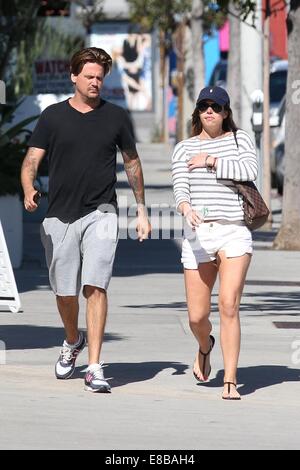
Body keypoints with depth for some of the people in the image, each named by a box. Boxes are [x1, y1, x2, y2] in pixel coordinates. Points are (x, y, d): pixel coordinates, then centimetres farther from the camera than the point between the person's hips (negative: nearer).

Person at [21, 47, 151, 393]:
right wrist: (28, 191, -22)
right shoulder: (53, 117, 3)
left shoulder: (115, 117, 5)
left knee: (95, 286, -16)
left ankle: (94, 368, -16)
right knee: (64, 292, 9)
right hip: (59, 216, 1)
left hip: (100, 214, -1)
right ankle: (72, 342, 41)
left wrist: (141, 211, 18)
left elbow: (132, 163, 17)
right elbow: (31, 161, -1)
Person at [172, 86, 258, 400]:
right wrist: (187, 208, -25)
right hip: (197, 235, 2)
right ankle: (205, 347, 40)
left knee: (229, 306, -16)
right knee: (197, 317, 3)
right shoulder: (184, 149, 12)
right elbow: (180, 188, -4)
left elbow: (250, 171, -8)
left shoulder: (239, 139, 10)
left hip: (233, 234, -2)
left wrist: (212, 161, -8)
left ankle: (230, 383, -13)